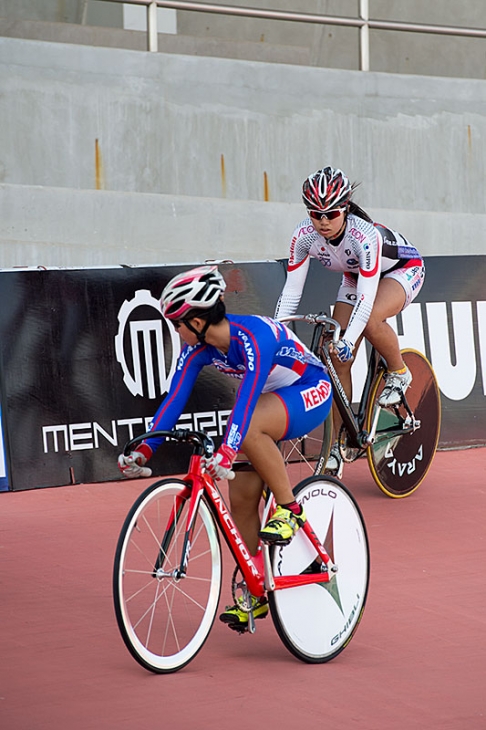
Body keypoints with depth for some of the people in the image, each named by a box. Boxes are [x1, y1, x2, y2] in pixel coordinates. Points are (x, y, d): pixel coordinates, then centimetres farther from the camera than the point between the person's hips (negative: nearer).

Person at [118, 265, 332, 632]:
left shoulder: (254, 336, -32)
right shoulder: (198, 348, -9)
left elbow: (247, 396, -43)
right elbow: (175, 398, -12)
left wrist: (226, 452, -54)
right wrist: (145, 449, -22)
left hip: (311, 392, -8)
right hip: (270, 403, 8)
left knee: (248, 426, -37)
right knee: (242, 497, -2)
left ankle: (289, 509, -20)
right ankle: (254, 593, 10)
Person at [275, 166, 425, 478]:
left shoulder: (365, 235, -39)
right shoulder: (304, 236, -25)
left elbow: (366, 297, -43)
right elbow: (291, 292, -20)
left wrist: (348, 340, -54)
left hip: (403, 270, -5)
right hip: (355, 277, 5)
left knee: (370, 320, -37)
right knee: (339, 361, -6)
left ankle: (399, 373, -7)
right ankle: (337, 445, 3)